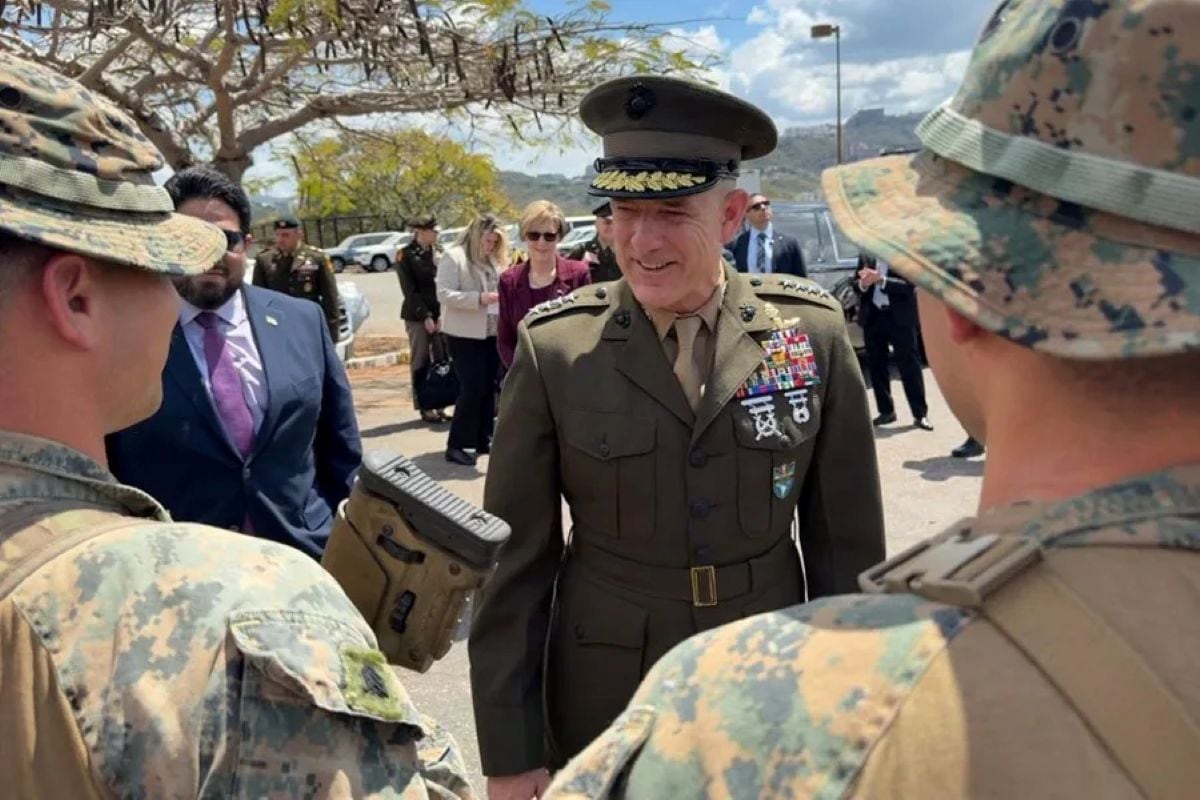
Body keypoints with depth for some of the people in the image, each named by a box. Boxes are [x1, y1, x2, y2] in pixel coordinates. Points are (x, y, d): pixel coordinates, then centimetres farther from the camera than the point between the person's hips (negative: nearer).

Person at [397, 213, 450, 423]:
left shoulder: (438, 252, 12)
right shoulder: (406, 255, -2)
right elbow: (410, 290, -6)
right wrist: (425, 316, -12)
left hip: (440, 314, 4)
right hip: (417, 317, -4)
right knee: (421, 362, 1)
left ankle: (439, 405, 10)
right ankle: (425, 408, 7)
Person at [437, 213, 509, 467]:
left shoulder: (495, 260, 12)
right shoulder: (453, 256, -8)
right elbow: (444, 294, -15)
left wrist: (501, 299, -3)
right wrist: (479, 298, -23)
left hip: (491, 333, 7)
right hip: (465, 335, -7)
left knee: (488, 389, 9)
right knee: (471, 388, -10)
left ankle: (482, 439, 20)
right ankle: (456, 445, -2)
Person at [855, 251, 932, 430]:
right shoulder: (865, 254, 5)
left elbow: (908, 285, -15)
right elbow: (856, 285, 6)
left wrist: (881, 280, -26)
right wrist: (863, 284, -17)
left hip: (899, 317, -4)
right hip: (873, 316, 4)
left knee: (909, 366, 0)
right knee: (876, 365, 9)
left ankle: (920, 414, 6)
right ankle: (886, 411, 21)